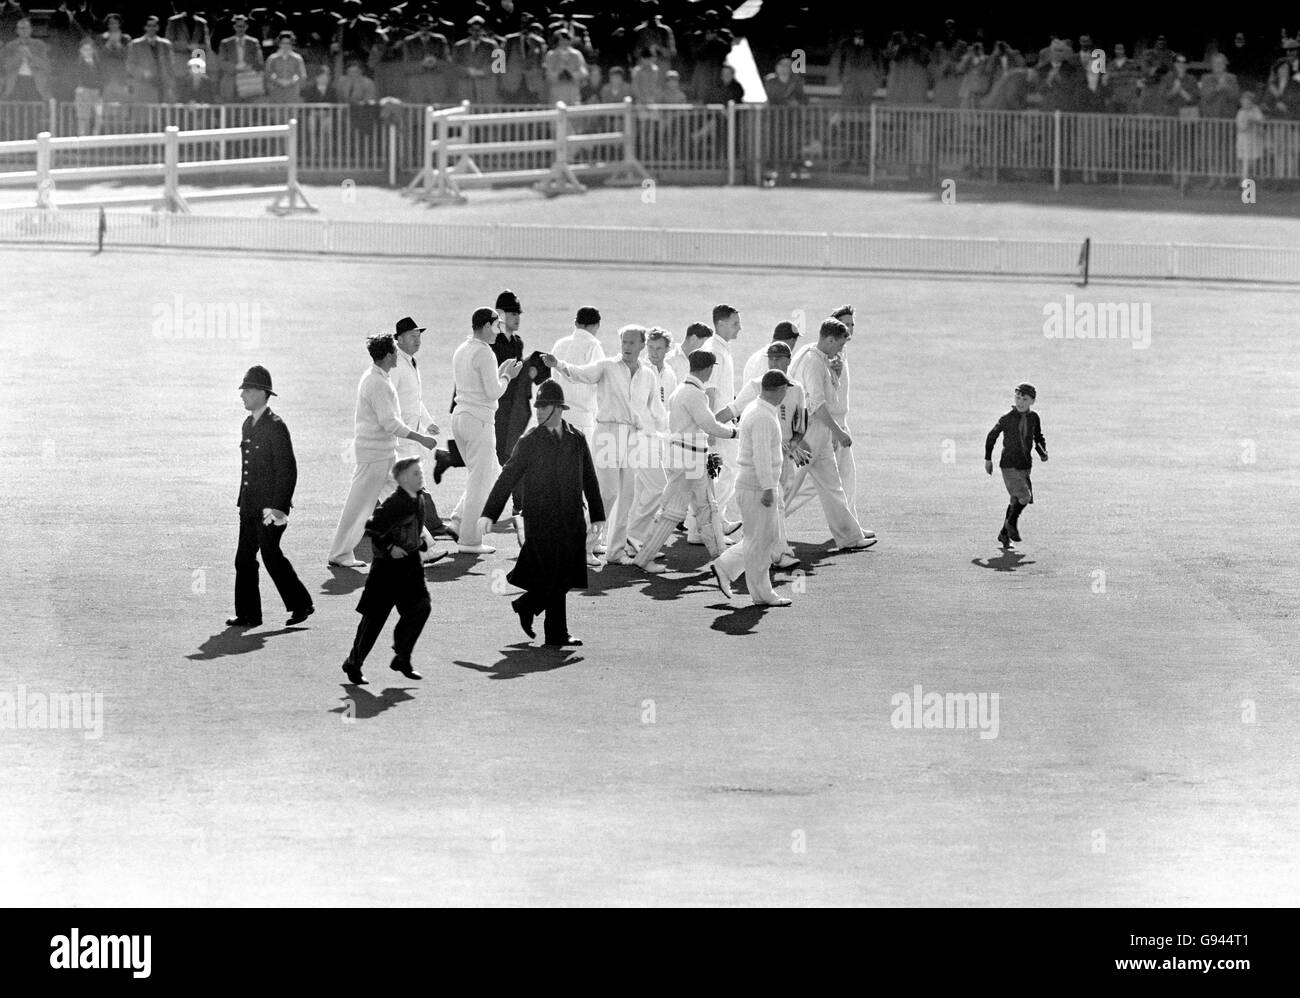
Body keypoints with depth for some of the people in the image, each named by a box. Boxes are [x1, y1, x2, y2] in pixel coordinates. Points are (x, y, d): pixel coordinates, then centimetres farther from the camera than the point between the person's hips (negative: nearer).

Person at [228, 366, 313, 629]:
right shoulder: (248, 424, 13)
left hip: (270, 505, -8)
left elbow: (287, 469, -15)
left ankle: (301, 604, 11)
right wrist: (243, 500, 16)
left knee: (271, 554, -4)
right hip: (250, 505, 8)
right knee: (244, 558, 5)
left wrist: (278, 506, -19)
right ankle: (247, 614, 10)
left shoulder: (275, 427, -13)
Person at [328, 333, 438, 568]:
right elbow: (389, 423, -24)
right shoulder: (378, 384, -21)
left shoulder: (373, 377, 11)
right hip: (375, 453, -10)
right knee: (359, 504, -3)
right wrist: (420, 438, -20)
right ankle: (340, 555, 4)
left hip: (385, 451, 10)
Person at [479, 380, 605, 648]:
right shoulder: (529, 442, -1)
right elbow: (508, 478, 0)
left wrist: (597, 516, 15)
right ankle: (557, 634, 7)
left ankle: (527, 606, 20)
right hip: (540, 520, -4)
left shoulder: (577, 440, 9)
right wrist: (489, 513, -4)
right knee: (553, 578, -7)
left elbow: (590, 480, 16)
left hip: (571, 520, 4)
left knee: (565, 577, 1)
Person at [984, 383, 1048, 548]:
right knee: (1024, 497, -19)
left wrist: (1043, 452, -2)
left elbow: (1039, 438, 17)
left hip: (1025, 466, 5)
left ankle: (1004, 534, 27)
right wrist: (988, 459, 6)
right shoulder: (1007, 419, -11)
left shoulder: (1034, 418, 1)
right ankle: (1012, 523, 6)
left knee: (1016, 501, 11)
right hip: (1009, 466, -5)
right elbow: (992, 436, 4)